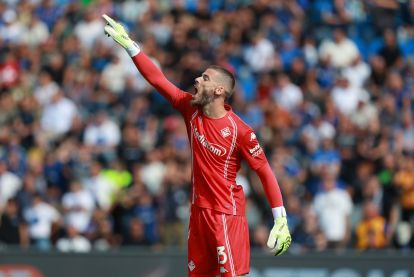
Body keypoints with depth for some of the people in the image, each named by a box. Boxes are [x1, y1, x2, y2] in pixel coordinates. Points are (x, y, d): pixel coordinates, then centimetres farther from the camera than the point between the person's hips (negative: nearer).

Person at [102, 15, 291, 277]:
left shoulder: (240, 131, -15)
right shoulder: (191, 109, 2)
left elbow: (265, 172, -11)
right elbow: (157, 79, 6)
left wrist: (281, 221, -15)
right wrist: (128, 43, 3)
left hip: (227, 215, -7)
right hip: (199, 210, 7)